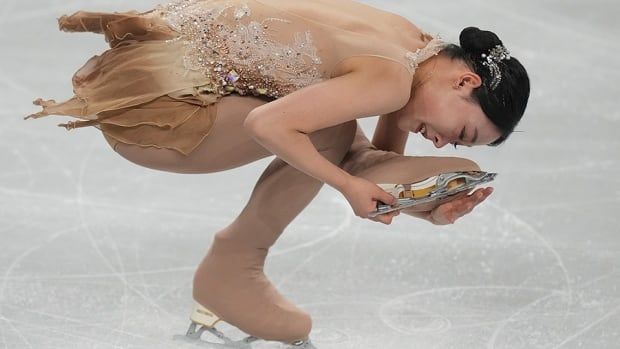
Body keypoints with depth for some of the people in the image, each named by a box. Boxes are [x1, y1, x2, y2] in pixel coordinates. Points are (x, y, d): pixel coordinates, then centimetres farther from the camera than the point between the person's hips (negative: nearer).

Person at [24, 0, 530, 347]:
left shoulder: (415, 46, 9)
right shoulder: (392, 80, -21)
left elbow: (374, 167, 16)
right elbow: (267, 125, -28)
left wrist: (429, 211, -1)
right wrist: (347, 183, -16)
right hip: (154, 98, -9)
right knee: (327, 137, -14)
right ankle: (231, 269, 3)